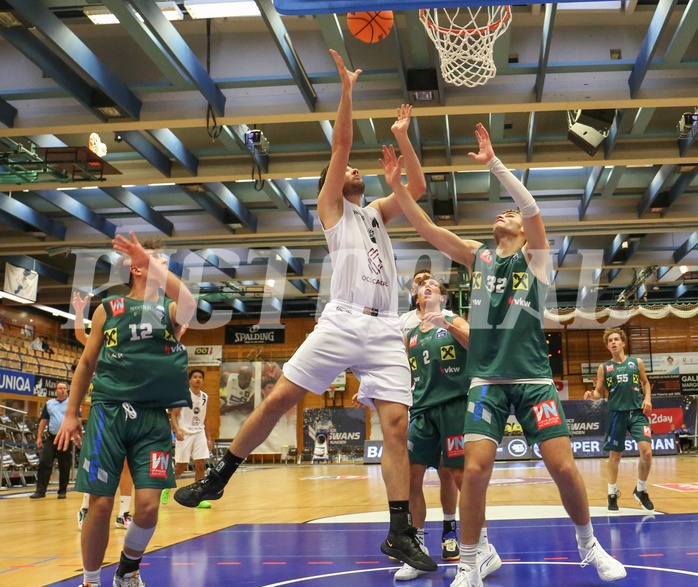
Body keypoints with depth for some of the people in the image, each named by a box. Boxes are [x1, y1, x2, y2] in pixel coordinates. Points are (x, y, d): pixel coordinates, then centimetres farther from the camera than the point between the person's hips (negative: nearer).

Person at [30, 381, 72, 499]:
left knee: (64, 467, 3)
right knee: (44, 463, -5)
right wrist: (39, 437, 8)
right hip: (51, 438, 2)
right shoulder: (49, 404, 13)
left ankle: (62, 491, 13)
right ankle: (40, 491, -1)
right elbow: (43, 421, 15)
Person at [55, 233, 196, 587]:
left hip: (153, 417, 1)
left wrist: (153, 264, -19)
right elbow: (87, 363, 13)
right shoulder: (109, 309, 10)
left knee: (148, 506, -6)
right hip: (109, 411, -1)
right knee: (100, 504, -4)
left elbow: (189, 306, -15)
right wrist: (71, 414, 9)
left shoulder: (169, 309, 11)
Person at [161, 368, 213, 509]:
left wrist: (209, 439, 14)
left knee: (200, 465, -4)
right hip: (184, 434, -4)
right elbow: (173, 414, -9)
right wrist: (177, 431, -24)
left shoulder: (205, 397, 10)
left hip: (199, 433, 4)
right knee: (181, 467, 1)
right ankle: (167, 487, 27)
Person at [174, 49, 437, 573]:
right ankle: (218, 478, 9)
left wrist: (402, 136, 22)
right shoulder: (331, 207, 16)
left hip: (385, 330, 4)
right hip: (342, 320, -3)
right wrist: (347, 91, 3)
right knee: (278, 399, -7)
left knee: (396, 423, -8)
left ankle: (401, 534, -5)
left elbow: (417, 186, 24)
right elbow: (341, 145, 6)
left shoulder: (376, 213, 29)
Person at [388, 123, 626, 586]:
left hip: (533, 378, -1)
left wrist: (493, 162, -14)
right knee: (475, 470, -11)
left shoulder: (535, 257, 6)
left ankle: (589, 545, 22)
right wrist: (397, 186, -1)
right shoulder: (478, 257, 14)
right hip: (487, 379, 2)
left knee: (565, 467, -4)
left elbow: (532, 206, -11)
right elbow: (426, 228, 7)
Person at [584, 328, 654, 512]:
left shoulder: (637, 362, 8)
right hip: (616, 414, 0)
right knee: (615, 456, 5)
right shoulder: (604, 367, 6)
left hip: (637, 412, 0)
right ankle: (612, 494, 25)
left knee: (646, 451, -12)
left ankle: (640, 490, 11)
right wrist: (591, 395, -14)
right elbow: (598, 392, 8)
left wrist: (647, 398, 1)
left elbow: (645, 382, 19)